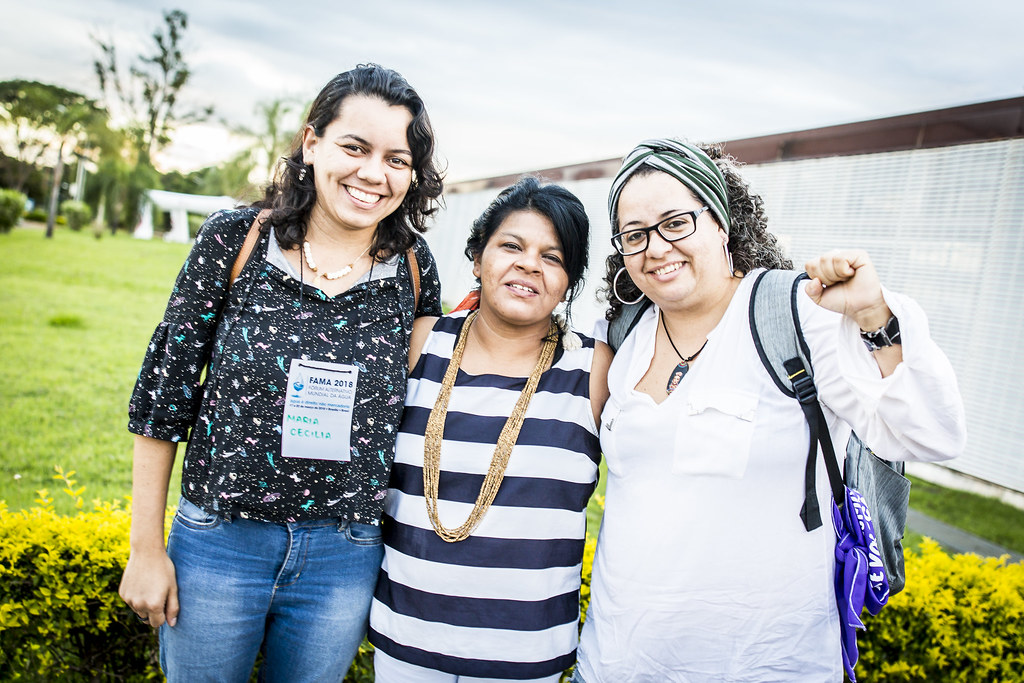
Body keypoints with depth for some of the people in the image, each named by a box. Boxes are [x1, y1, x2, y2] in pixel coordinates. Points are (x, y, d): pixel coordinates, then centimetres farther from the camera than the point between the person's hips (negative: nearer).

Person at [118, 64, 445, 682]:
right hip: (218, 544, -1)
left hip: (344, 560, 1)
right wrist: (147, 548, -1)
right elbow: (165, 388, -3)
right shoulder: (235, 239, -9)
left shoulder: (414, 268, -5)